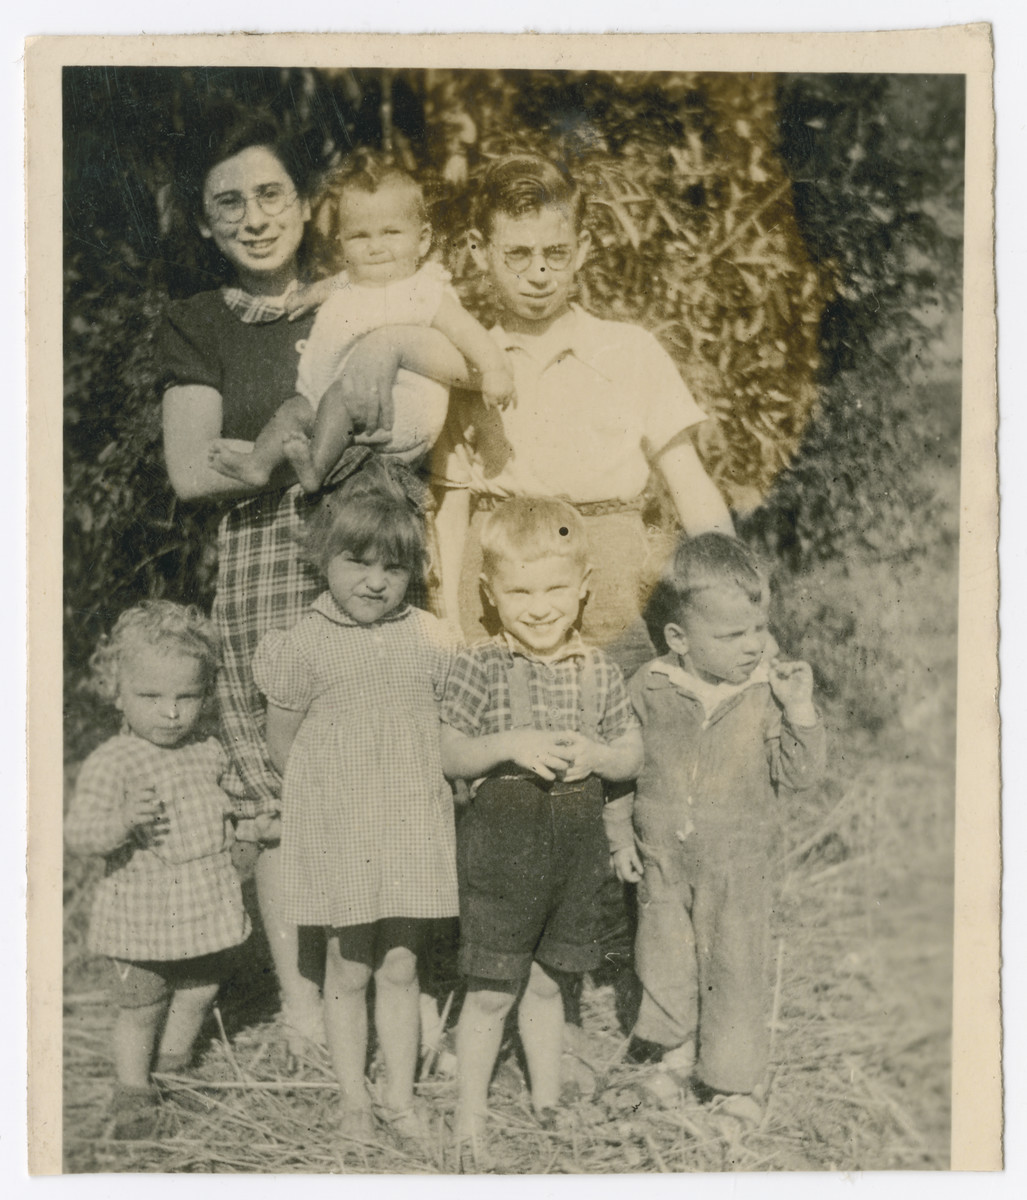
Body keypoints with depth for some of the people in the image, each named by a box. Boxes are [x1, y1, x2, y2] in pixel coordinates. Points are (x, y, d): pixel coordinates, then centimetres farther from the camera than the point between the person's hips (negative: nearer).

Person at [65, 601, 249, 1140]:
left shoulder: (209, 753, 3)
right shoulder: (110, 763, -17)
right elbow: (79, 832, -22)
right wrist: (123, 822, -39)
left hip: (208, 908, 5)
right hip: (143, 917, -5)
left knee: (199, 992, 18)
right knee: (140, 1007, 7)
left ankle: (174, 1067, 43)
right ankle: (132, 1089, 29)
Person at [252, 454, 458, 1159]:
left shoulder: (432, 641, -1)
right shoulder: (302, 647, -7)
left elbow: (450, 731, 8)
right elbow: (283, 746, 1)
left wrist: (416, 785, 0)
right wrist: (341, 787, -1)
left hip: (412, 828, 2)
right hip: (337, 830, -1)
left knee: (400, 967, 11)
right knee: (349, 969, 9)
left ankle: (401, 1095, 25)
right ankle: (354, 1100, 26)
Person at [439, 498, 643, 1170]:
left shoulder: (600, 673, 0)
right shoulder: (480, 668, -9)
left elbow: (633, 757, 7)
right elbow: (450, 757, -8)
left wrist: (596, 755, -14)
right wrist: (508, 746, -25)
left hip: (576, 842, 3)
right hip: (503, 841, -3)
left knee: (546, 982, 19)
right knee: (492, 993, 3)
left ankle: (548, 1104, 37)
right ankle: (470, 1125, 19)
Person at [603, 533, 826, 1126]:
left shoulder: (769, 691, -13)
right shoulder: (650, 687, -11)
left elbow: (800, 773, -12)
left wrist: (800, 710, -26)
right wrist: (621, 833, 2)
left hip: (738, 860, -1)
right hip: (661, 855, 1)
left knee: (736, 968, 8)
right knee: (664, 958, 17)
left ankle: (732, 1079, 28)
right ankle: (678, 1049, 42)